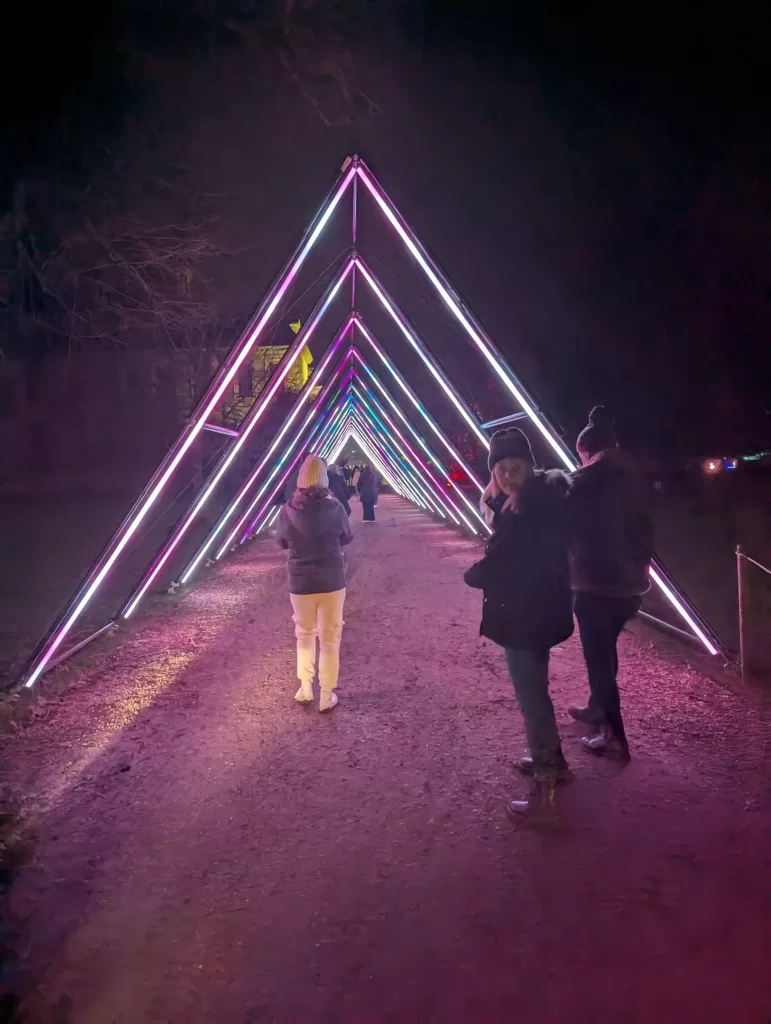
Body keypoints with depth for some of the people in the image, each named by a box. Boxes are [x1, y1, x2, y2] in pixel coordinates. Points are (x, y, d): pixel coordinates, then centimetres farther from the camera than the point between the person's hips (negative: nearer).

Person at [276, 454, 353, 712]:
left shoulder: (287, 511, -10)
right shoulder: (335, 507, -12)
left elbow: (281, 542, 6)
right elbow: (347, 538, 3)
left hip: (300, 583, 1)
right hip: (332, 582, -1)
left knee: (304, 634, 22)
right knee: (330, 638, 11)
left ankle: (305, 688, 22)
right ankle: (326, 696, 17)